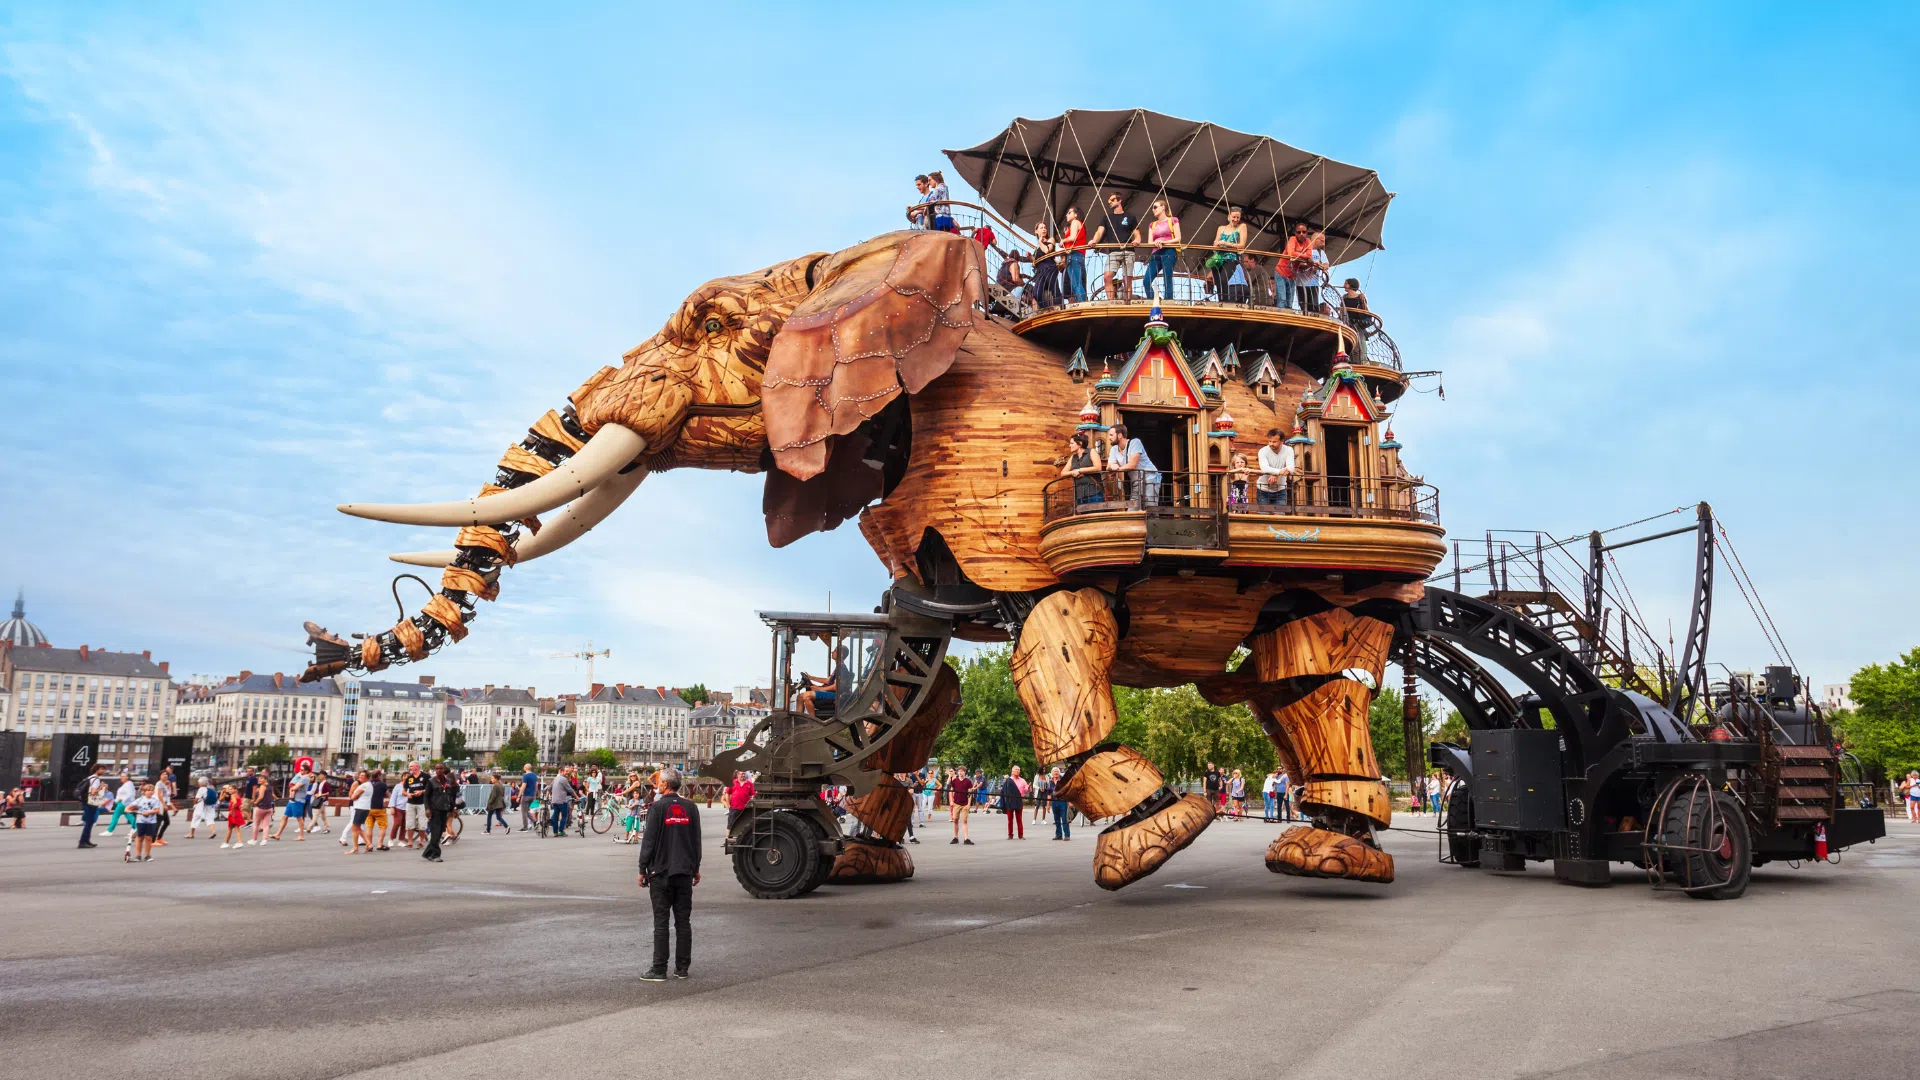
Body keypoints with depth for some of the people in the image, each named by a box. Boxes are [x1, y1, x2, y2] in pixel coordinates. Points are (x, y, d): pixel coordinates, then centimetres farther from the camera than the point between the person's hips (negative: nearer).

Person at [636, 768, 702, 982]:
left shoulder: (658, 807, -9)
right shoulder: (691, 808, 6)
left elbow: (649, 842, -10)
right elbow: (696, 841, 11)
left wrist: (643, 870, -3)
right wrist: (696, 868, 18)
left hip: (661, 872, -4)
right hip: (685, 872, 4)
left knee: (661, 922, -1)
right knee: (683, 921, 8)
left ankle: (659, 970, -1)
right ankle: (682, 967, 11)